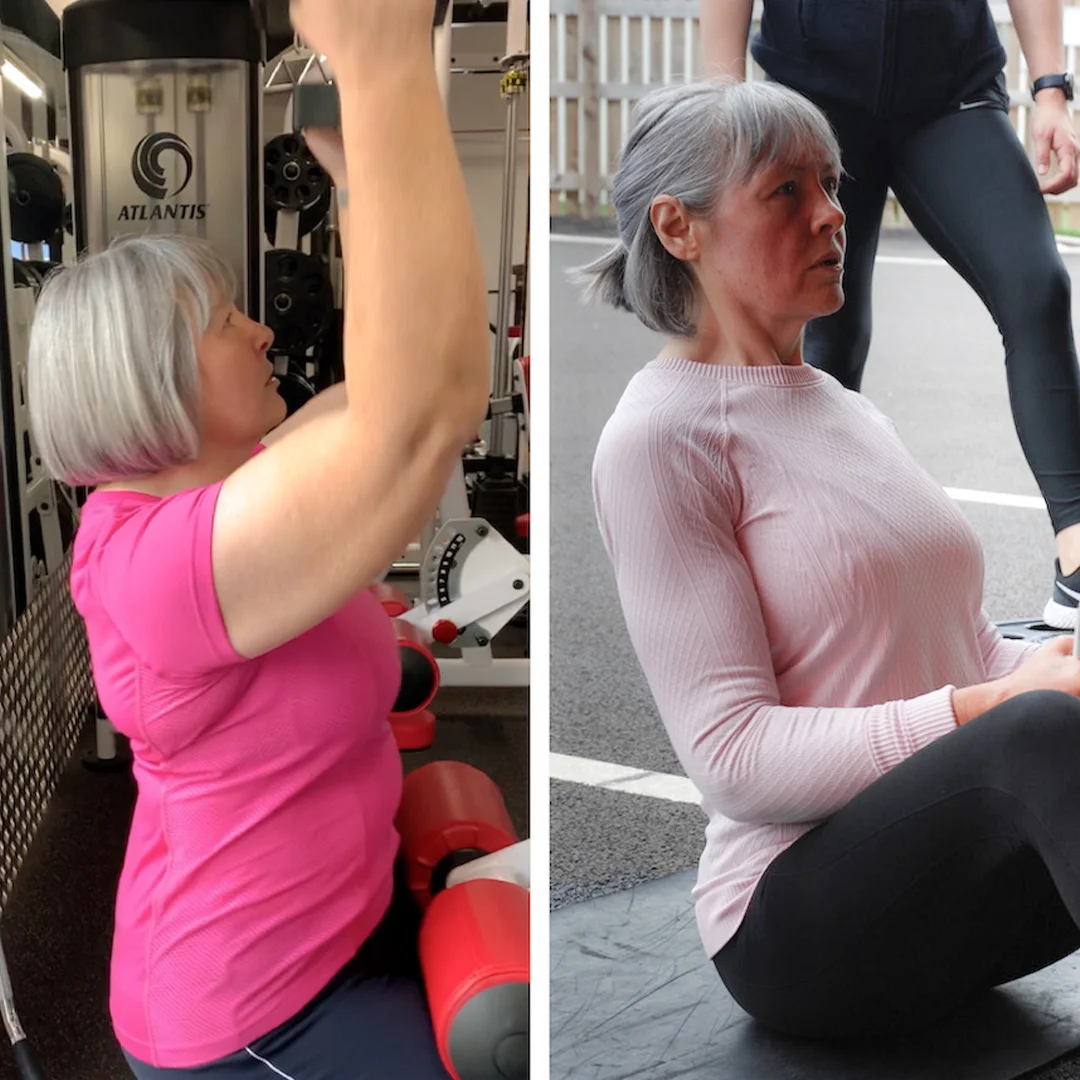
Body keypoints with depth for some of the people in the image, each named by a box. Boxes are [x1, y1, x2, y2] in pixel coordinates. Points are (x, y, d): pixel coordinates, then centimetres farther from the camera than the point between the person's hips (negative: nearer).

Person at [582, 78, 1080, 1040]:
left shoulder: (851, 412, 18)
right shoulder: (661, 437, -8)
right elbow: (734, 757, -15)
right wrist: (986, 710, -25)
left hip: (966, 862, 8)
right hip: (800, 914, -7)